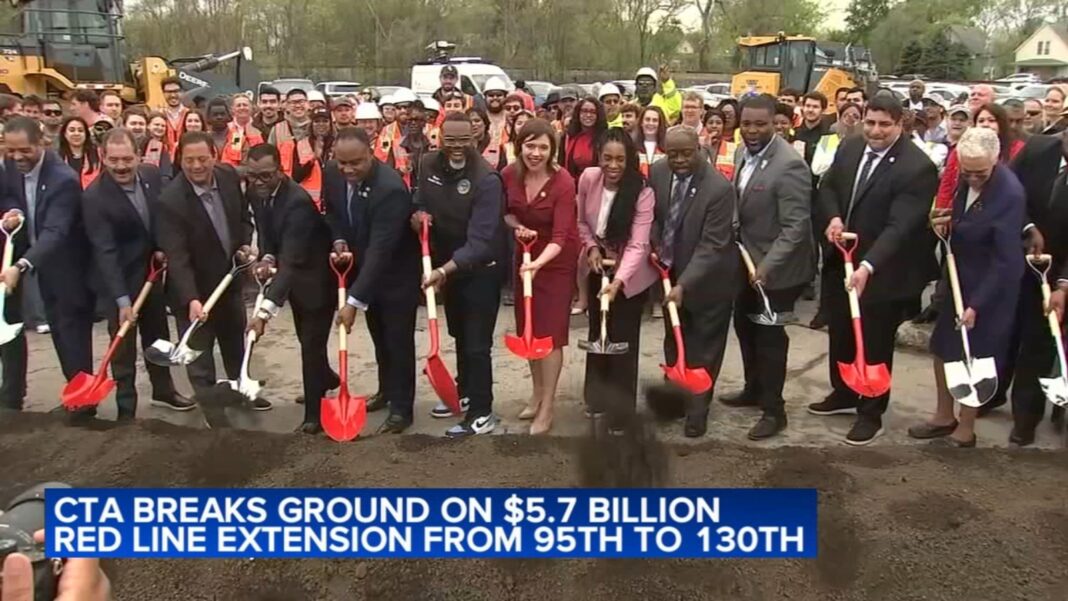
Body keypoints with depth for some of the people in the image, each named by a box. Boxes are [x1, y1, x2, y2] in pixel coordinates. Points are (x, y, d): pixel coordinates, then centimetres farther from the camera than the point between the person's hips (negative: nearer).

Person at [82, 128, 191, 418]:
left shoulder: (152, 175, -9)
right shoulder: (94, 197, -25)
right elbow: (105, 251, -28)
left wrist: (163, 248, -4)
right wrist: (122, 300, -32)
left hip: (151, 270, 6)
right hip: (120, 277, -6)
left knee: (158, 334, 20)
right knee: (123, 345, 2)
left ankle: (163, 390, 39)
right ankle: (126, 410, 14)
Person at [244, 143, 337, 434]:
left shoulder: (298, 202, -35)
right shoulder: (255, 192, -10)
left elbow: (292, 261, -42)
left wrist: (265, 311, -49)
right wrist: (267, 257, -16)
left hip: (316, 276, -8)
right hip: (293, 274, 8)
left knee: (312, 344, -6)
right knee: (306, 339, 22)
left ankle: (314, 412, 7)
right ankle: (327, 379, 49)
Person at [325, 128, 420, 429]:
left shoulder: (391, 189, -35)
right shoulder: (331, 173, -13)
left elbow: (380, 250, -37)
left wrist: (353, 301, -38)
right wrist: (339, 240, -12)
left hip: (396, 272, -7)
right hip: (364, 267, 7)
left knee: (399, 340, 3)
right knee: (379, 337, 21)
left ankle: (401, 406, 18)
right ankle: (386, 390, 40)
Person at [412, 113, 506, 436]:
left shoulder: (486, 179, -27)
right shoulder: (428, 164, -8)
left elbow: (480, 240, -33)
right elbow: (420, 201, 10)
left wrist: (444, 270, -43)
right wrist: (416, 215, -14)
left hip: (480, 268, -7)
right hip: (447, 263, 7)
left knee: (477, 343, -2)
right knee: (459, 335, 23)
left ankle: (481, 414, 9)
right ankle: (465, 391, 42)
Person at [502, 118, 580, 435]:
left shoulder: (564, 183, -25)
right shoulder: (509, 175, -10)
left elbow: (560, 236, -30)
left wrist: (539, 263, -46)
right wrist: (516, 226, -13)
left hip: (557, 261, -5)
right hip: (525, 255, 5)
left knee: (550, 331, -3)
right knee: (528, 327, 13)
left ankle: (547, 407, 6)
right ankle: (538, 391, 32)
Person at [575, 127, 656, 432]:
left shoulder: (643, 193, -26)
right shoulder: (588, 178, -14)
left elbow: (637, 245, -31)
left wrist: (618, 281, -43)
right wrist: (591, 247, -15)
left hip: (629, 274, -4)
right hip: (597, 267, 4)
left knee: (623, 339, 0)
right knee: (597, 333, 17)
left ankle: (620, 410, 14)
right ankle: (597, 395, 36)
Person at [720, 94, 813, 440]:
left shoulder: (790, 165, -25)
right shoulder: (743, 153, 2)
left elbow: (796, 226, -26)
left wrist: (767, 266, -32)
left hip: (777, 267, -8)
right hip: (747, 258, 8)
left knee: (769, 335, 3)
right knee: (744, 325, 20)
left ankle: (774, 410, 19)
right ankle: (754, 389, 41)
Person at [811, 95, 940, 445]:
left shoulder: (917, 167, -21)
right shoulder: (849, 148, 0)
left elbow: (900, 226, -27)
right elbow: (827, 186, 12)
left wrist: (868, 266, -37)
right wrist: (832, 218, -10)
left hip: (883, 269, -6)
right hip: (840, 260, 7)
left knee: (875, 343, 8)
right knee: (840, 332, 21)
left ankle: (871, 414, 25)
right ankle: (843, 394, 42)